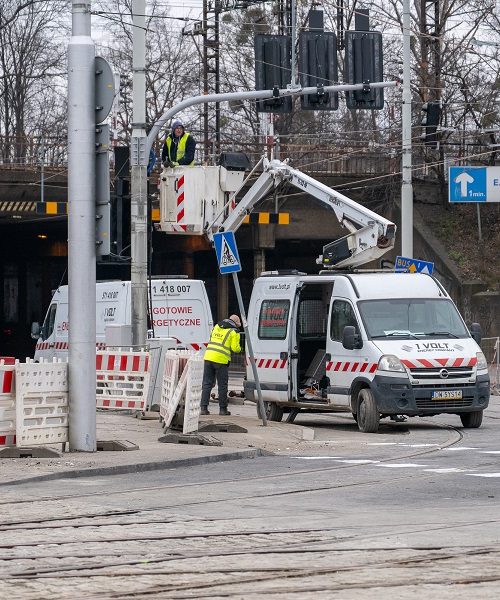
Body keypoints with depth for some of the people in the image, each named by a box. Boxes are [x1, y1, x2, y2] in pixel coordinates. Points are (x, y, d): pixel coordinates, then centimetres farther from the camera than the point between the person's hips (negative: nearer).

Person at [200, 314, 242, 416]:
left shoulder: (217, 326, 16)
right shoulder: (234, 332, -1)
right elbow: (235, 348, -5)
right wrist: (239, 348, 16)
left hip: (209, 356, 5)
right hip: (221, 359, -5)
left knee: (207, 384, 7)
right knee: (222, 385, 6)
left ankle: (203, 408, 2)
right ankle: (223, 409, 10)